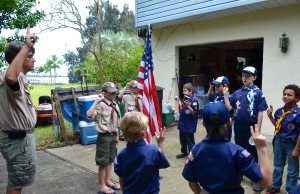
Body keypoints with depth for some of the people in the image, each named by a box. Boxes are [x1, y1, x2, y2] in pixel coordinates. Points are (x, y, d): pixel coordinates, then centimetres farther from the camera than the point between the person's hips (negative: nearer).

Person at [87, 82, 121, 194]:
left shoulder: (115, 105, 7)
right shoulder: (101, 105, -17)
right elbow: (89, 115, -35)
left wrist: (116, 135, 15)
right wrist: (97, 101, -29)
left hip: (112, 135, 8)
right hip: (104, 136, -7)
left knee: (110, 160, 18)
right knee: (103, 162, 4)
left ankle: (108, 181, 35)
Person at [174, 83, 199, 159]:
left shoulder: (194, 100, -19)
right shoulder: (185, 98, 6)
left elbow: (194, 113, -22)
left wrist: (188, 105, -31)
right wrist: (178, 100, 12)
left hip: (189, 125, -8)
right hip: (182, 124, 8)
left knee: (190, 141, 4)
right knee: (182, 140, 22)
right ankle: (184, 152, 39)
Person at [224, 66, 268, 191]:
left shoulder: (257, 92, -8)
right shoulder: (237, 93, 4)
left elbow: (260, 112, -9)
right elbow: (229, 108, 2)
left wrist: (258, 130, -12)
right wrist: (225, 95, -6)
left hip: (251, 127, -4)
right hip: (238, 126, 4)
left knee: (253, 153, 7)